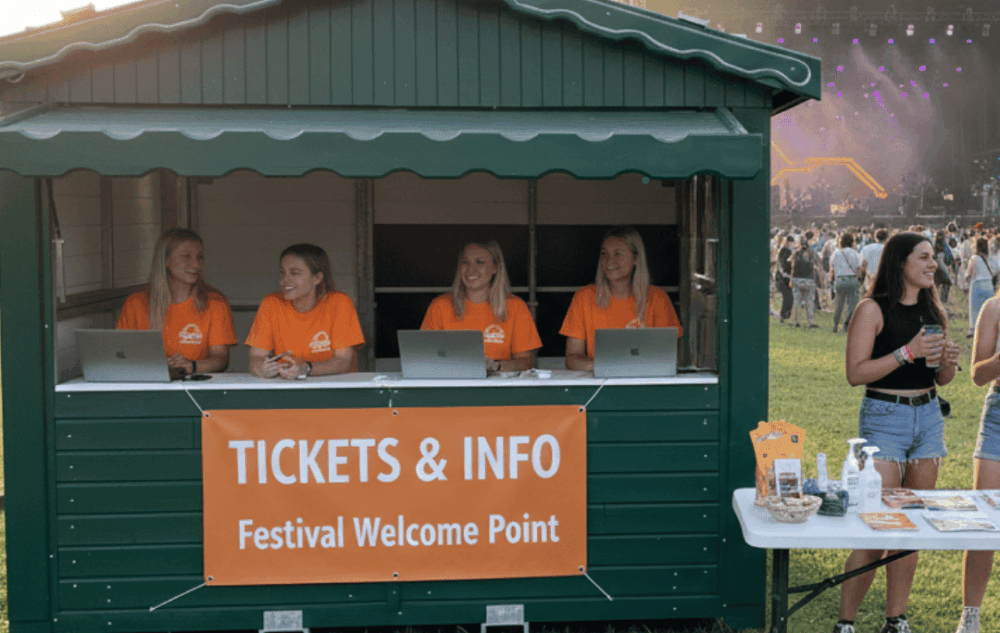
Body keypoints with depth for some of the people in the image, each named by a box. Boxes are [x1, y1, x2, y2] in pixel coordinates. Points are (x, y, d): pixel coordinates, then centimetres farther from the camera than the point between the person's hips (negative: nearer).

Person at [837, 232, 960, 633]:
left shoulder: (933, 311, 11)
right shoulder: (873, 310, -8)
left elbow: (941, 379, 18)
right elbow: (855, 373, -15)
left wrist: (948, 363, -4)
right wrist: (907, 351, -20)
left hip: (928, 418, 6)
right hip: (884, 419, -6)